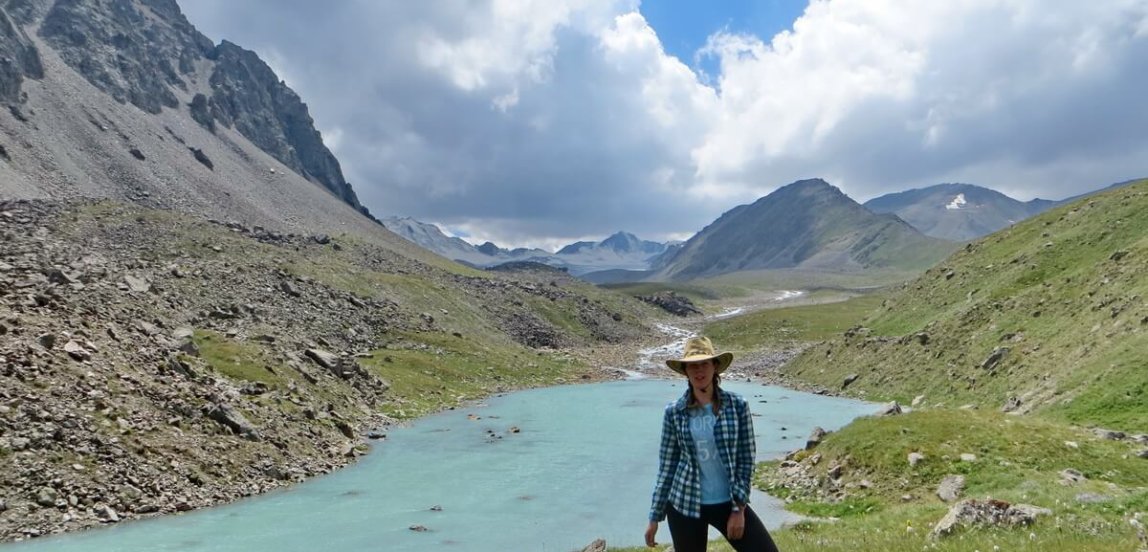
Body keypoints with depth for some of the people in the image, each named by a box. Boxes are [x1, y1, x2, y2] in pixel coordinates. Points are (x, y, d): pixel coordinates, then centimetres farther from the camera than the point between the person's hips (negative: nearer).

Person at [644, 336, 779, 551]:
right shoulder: (674, 412, -5)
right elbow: (666, 465, 1)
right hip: (684, 505, 0)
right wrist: (655, 516, 4)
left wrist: (738, 508, -7)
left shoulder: (737, 406, -5)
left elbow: (746, 459, -3)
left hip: (728, 502, 0)